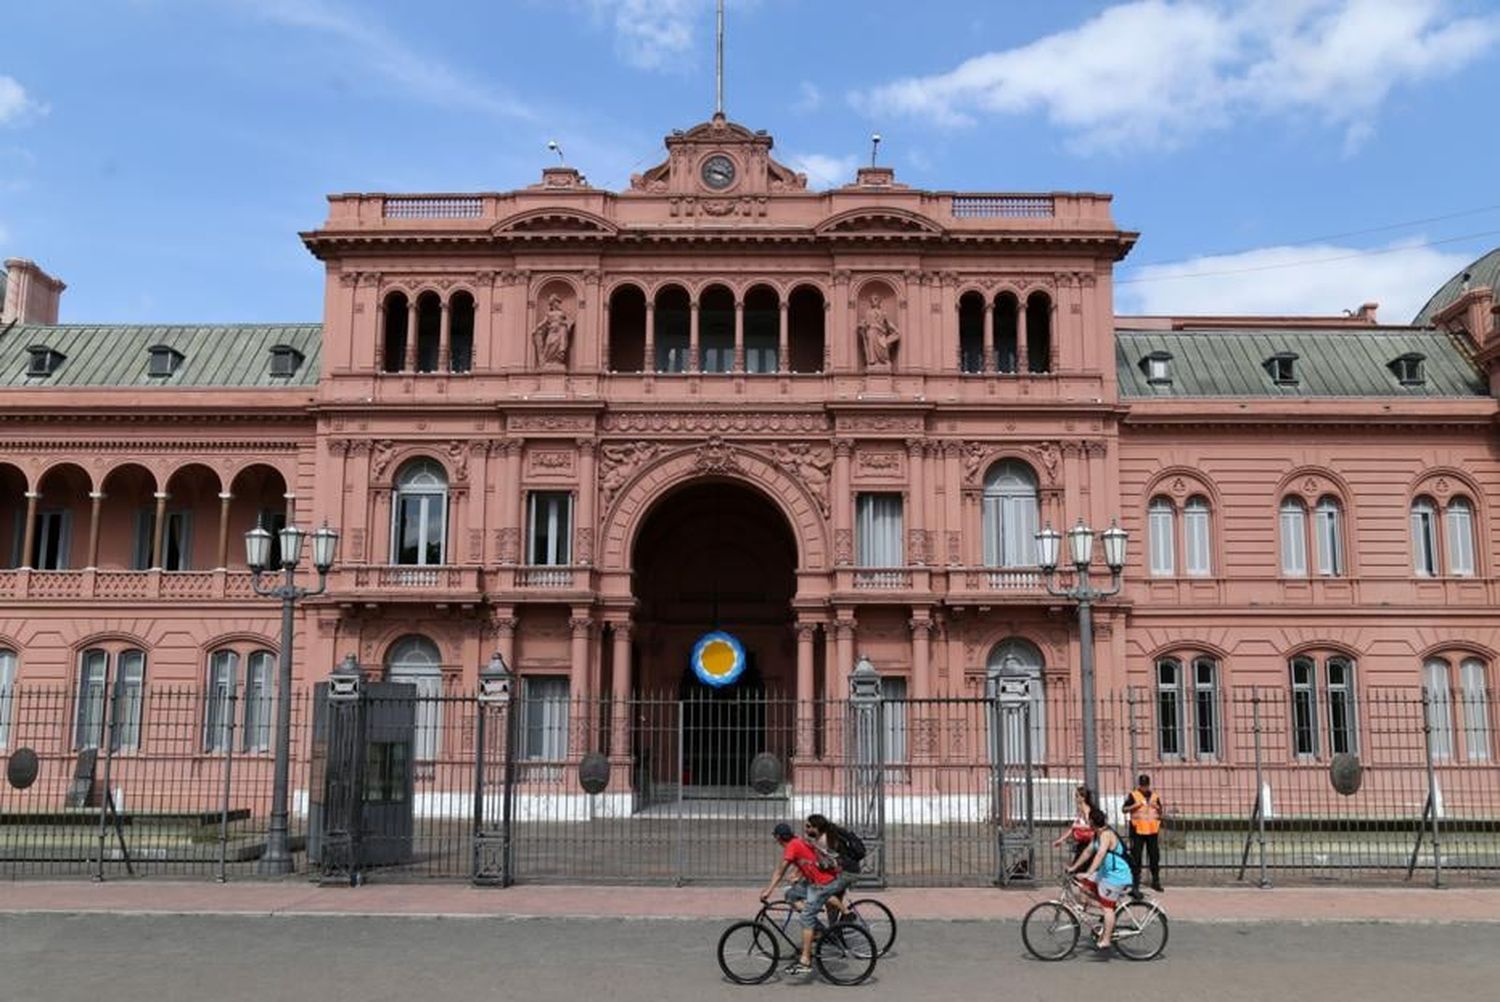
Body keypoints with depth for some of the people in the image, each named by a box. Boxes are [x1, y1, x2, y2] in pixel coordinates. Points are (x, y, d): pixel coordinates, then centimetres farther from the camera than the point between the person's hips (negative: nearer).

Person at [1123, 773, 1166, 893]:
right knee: (1136, 858, -3)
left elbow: (1161, 812, 14)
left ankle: (1155, 881, 26)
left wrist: (1157, 807, -6)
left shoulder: (1155, 796, 10)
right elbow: (1125, 809, -4)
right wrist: (1135, 805, -17)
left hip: (1152, 830, 4)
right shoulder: (1133, 795, -1)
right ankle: (1135, 884, 0)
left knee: (1155, 856, 10)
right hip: (1137, 831, -4)